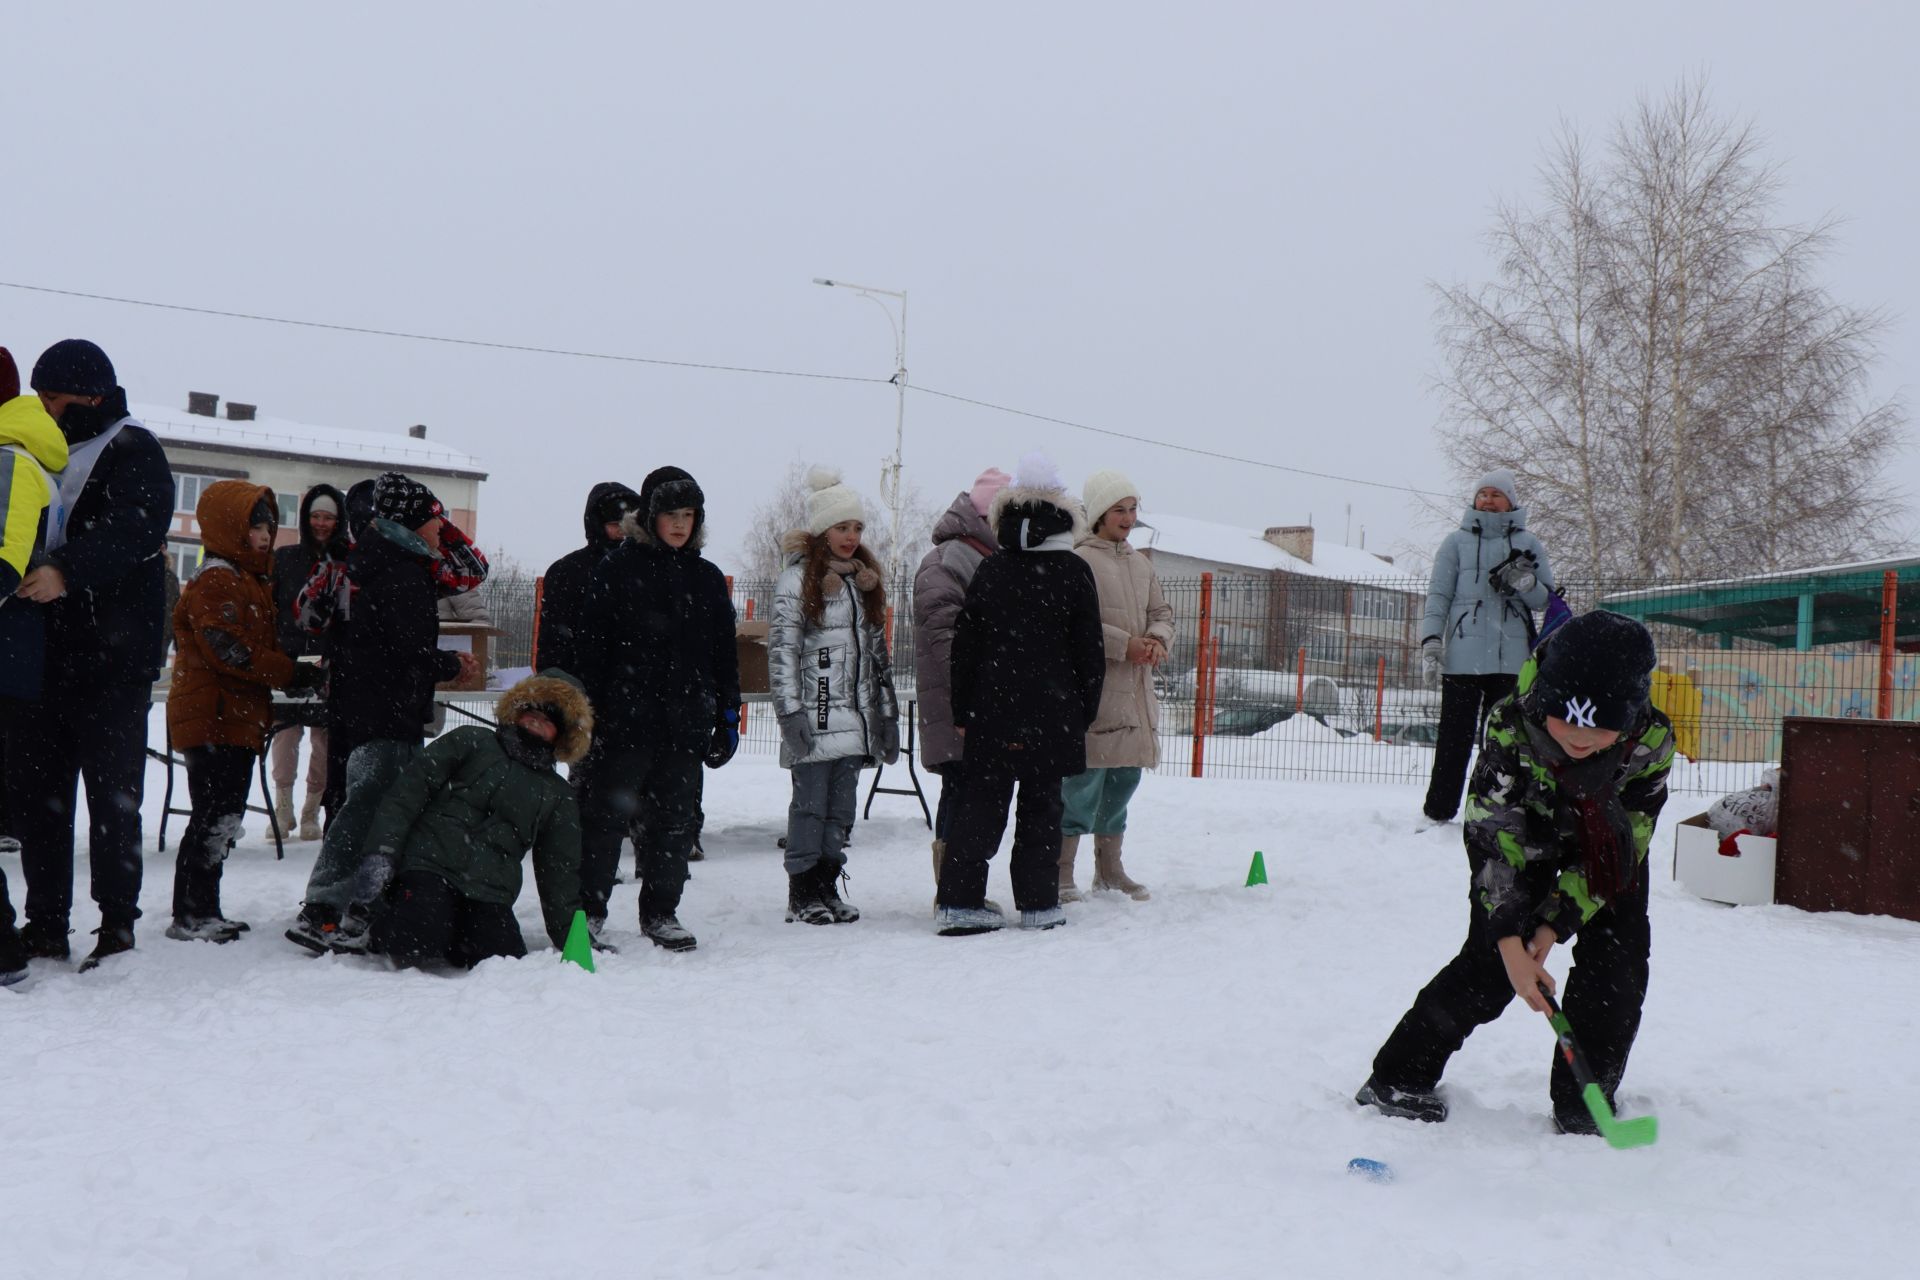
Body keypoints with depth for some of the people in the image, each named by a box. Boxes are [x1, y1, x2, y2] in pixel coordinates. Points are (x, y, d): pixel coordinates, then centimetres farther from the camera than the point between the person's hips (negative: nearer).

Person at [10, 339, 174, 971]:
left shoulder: (132, 452, -3)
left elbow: (134, 527, -20)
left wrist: (67, 571, -35)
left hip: (112, 659, -7)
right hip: (42, 652, 7)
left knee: (112, 794, -3)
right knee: (37, 790, 8)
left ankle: (117, 925, 4)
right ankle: (44, 924, 16)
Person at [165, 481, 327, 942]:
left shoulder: (252, 582, 21)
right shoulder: (215, 581, -12)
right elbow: (228, 649, -21)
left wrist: (297, 674, 7)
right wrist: (292, 673, -19)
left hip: (239, 720, 10)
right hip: (213, 718, -10)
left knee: (225, 817, 13)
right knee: (216, 816, -9)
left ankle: (203, 911, 21)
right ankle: (191, 913, -3)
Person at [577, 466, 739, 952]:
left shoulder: (707, 577, 13)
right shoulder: (617, 568, -1)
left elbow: (724, 655, 17)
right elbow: (592, 648, -4)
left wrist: (728, 716, 12)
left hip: (686, 722, 4)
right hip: (625, 718, -4)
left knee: (674, 820, 9)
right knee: (607, 814, 1)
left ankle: (661, 913, 19)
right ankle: (587, 910, 12)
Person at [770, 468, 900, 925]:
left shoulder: (865, 579, 17)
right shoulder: (797, 579, -4)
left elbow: (878, 652, 20)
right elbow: (781, 650, -9)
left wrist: (888, 714, 17)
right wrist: (790, 713, -15)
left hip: (854, 717, 6)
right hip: (814, 718, -6)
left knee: (842, 806, 7)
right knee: (811, 803, -2)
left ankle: (828, 886, 15)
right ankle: (802, 893, 6)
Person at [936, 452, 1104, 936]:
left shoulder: (990, 569, 1)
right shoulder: (1074, 572, -3)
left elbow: (965, 645, 3)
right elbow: (1090, 650, -1)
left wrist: (962, 711, 9)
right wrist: (1086, 711, 9)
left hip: (991, 713, 2)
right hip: (1052, 715, -1)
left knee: (979, 806, 5)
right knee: (1041, 809, 7)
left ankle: (959, 902, 2)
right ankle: (1037, 904, 11)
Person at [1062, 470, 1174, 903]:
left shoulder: (1141, 563, 17)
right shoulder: (1079, 560, -9)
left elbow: (1161, 612, 19)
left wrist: (1157, 640, -3)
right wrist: (1125, 645, -17)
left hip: (1135, 690, 8)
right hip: (1092, 689, -8)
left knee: (1124, 777, 13)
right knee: (1084, 780, -7)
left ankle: (1109, 869, 25)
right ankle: (1062, 873, 1)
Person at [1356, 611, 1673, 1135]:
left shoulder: (1652, 744, -32)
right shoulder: (1511, 728, -37)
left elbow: (1629, 839, -22)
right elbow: (1494, 837, -30)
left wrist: (1557, 922, -26)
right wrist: (1510, 941, -34)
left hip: (1606, 843, 2)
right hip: (1524, 836, -2)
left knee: (1617, 960, -10)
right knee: (1489, 961, -10)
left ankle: (1584, 1102, 6)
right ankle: (1399, 1076, 2)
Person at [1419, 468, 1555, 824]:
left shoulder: (1528, 544, 13)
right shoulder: (1457, 541, 10)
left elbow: (1547, 599, 13)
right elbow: (1438, 594, 7)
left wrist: (1525, 584, -9)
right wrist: (1430, 640, -5)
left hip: (1512, 658, 1)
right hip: (1462, 657, -1)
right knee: (1455, 738, -2)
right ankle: (1438, 814, 4)